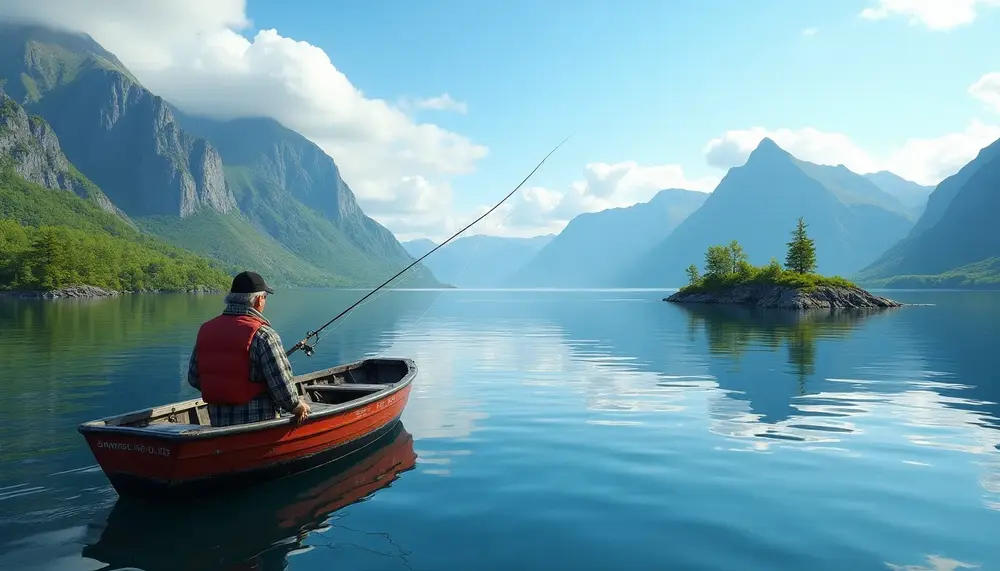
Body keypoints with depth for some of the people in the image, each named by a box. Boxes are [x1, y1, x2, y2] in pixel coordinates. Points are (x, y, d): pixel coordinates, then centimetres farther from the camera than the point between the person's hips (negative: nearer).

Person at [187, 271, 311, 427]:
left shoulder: (206, 329, 3)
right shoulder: (263, 335, -16)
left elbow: (194, 378, 11)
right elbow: (281, 385, -17)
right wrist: (297, 406, 2)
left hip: (218, 424, 6)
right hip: (258, 428, -6)